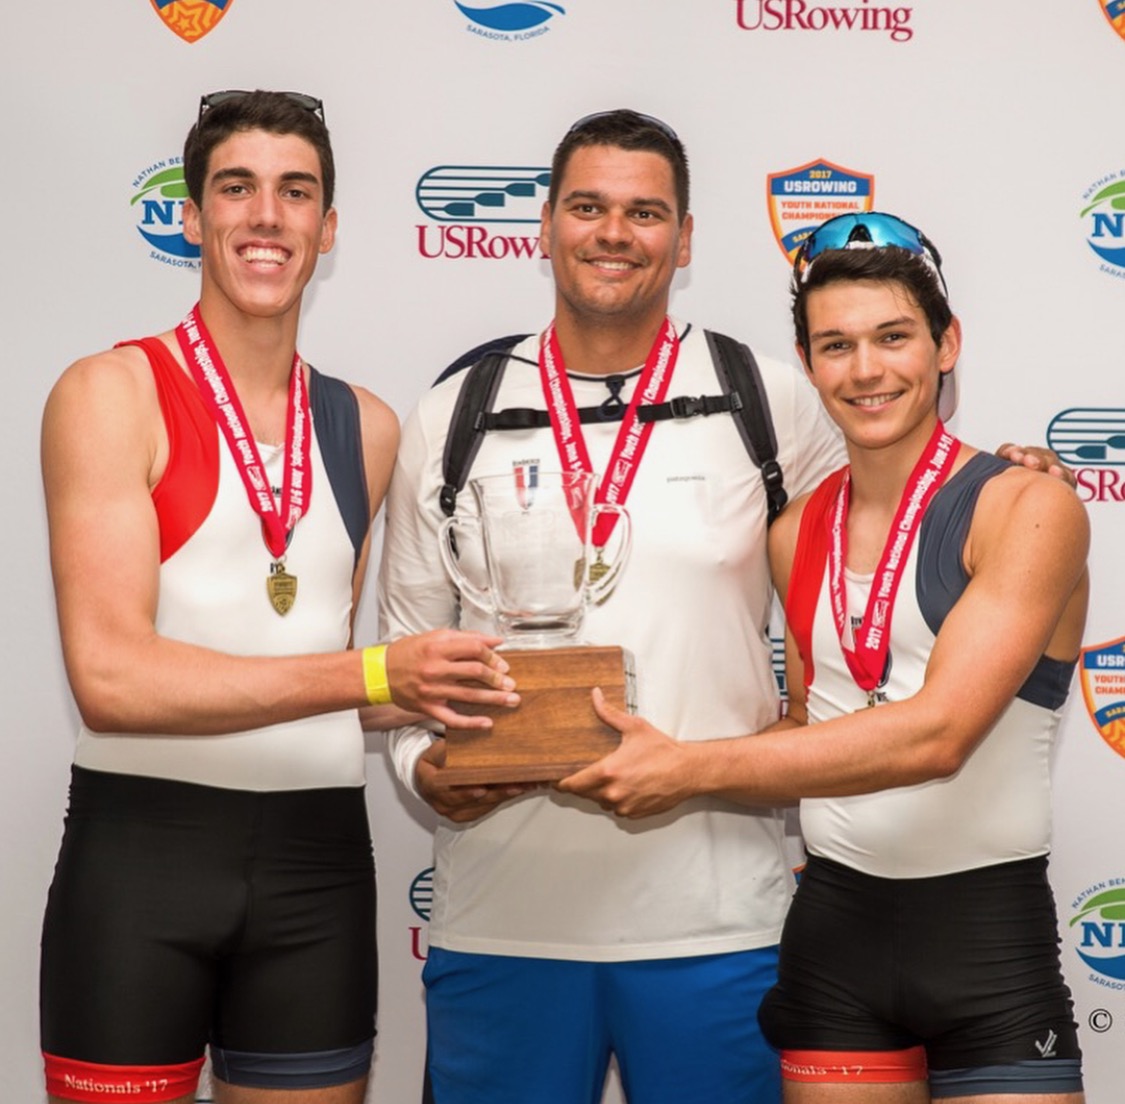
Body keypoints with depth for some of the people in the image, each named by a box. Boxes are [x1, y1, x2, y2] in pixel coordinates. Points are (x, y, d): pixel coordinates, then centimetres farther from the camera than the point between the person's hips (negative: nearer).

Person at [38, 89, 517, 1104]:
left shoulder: (366, 428, 10)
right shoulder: (113, 394, -6)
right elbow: (111, 676, -17)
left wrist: (437, 705, -1)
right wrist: (370, 674, -20)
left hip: (319, 857, 5)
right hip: (141, 842, -4)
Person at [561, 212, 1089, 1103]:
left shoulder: (1027, 509, -10)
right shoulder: (798, 534, 7)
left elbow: (936, 733, -21)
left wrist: (689, 770, -21)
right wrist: (651, 761, -2)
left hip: (989, 934, -4)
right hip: (834, 929, 4)